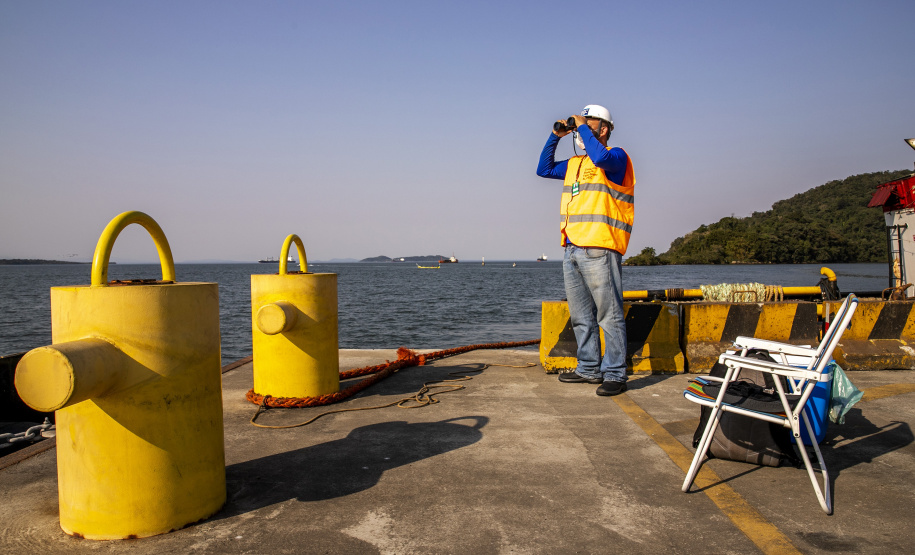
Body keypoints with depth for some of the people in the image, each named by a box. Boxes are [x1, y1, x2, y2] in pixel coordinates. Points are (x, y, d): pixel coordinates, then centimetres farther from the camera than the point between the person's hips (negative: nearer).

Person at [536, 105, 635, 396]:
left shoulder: (617, 156, -1)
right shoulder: (574, 164, 21)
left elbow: (601, 157, -23)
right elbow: (544, 169, 29)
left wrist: (582, 127, -10)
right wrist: (555, 137, 19)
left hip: (599, 250, -8)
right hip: (572, 250, 8)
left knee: (609, 315, -5)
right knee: (581, 316, 12)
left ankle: (614, 375, 0)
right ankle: (589, 369, 22)